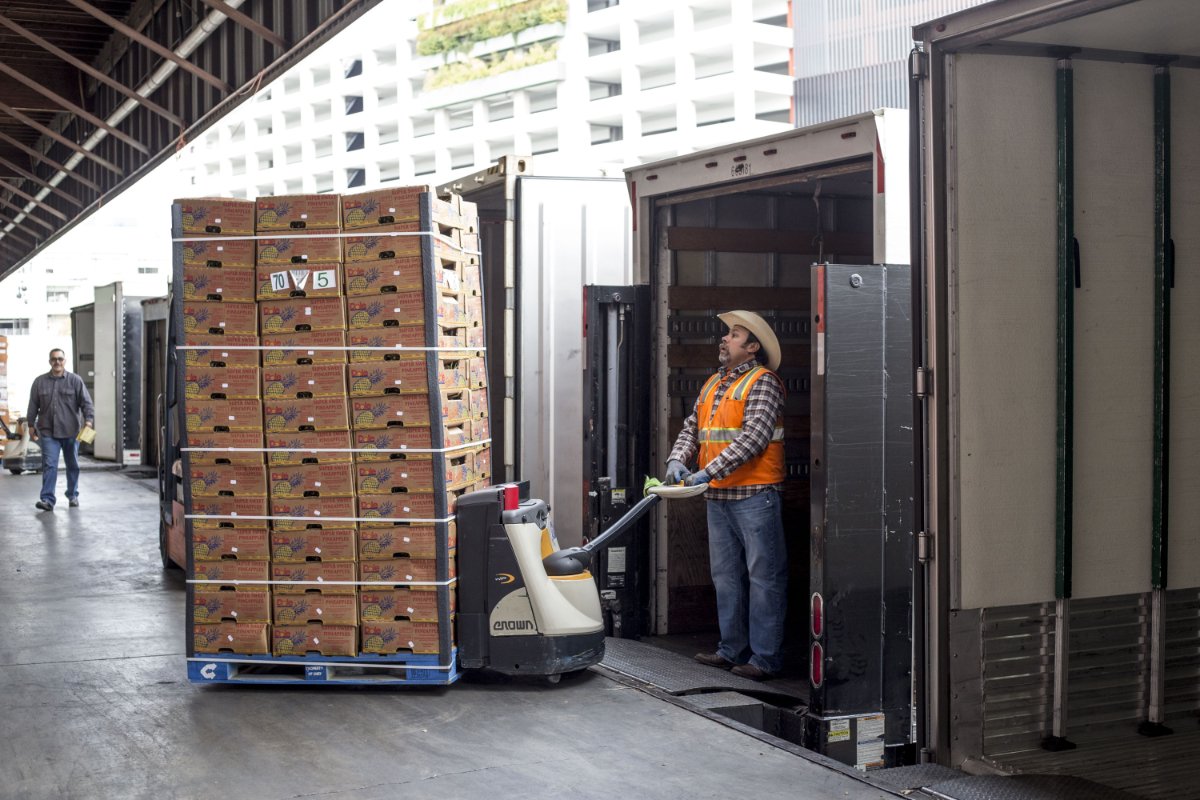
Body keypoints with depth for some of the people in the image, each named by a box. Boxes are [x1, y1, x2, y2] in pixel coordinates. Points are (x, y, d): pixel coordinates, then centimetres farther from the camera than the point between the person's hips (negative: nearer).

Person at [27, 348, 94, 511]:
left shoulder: (75, 380, 0)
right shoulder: (40, 382, 6)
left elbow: (86, 402, -3)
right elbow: (33, 405, 11)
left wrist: (88, 420, -15)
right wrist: (31, 425, 10)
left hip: (70, 432, 0)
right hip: (48, 432, 0)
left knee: (73, 465, 11)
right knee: (49, 465, -9)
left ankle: (73, 496, 26)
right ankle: (47, 499, -12)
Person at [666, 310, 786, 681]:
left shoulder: (763, 383, -8)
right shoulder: (712, 385, 17)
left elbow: (753, 437, -19)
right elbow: (692, 428, 16)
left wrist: (709, 471, -23)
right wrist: (678, 459, -5)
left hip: (754, 496, -8)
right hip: (718, 497, 8)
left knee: (763, 576, -4)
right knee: (726, 576, 13)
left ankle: (766, 657, -2)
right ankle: (733, 649, 22)